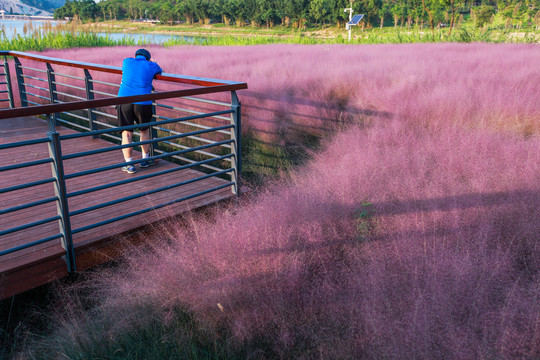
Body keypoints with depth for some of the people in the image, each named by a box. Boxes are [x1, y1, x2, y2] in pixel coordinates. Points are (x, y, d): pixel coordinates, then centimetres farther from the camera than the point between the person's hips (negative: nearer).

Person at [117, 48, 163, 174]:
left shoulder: (127, 61, 12)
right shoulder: (151, 66, 8)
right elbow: (160, 71, 31)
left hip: (124, 101, 1)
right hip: (143, 103, 0)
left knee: (126, 133, 6)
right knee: (144, 131, 19)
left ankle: (129, 164, 2)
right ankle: (145, 159, 27)